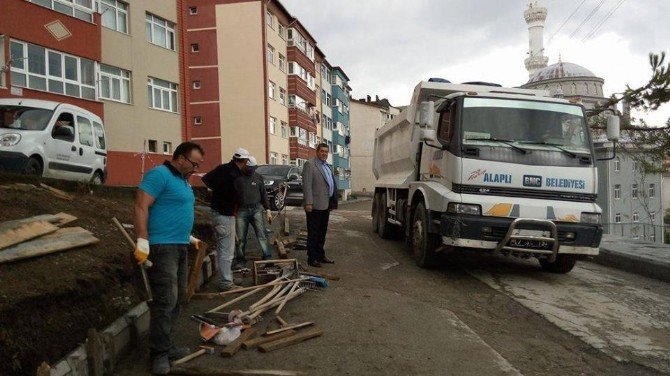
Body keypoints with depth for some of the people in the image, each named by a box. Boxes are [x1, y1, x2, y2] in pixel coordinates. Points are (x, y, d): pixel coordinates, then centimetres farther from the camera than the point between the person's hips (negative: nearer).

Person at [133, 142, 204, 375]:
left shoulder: (184, 181, 18)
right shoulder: (159, 175, -12)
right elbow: (141, 207, -19)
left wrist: (189, 237, 27)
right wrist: (142, 241, -24)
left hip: (180, 247, 10)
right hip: (161, 247, -10)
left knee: (177, 299, 13)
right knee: (165, 300, -9)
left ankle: (165, 346, 24)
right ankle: (160, 353, 1)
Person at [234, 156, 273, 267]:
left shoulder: (258, 177, 9)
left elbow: (264, 195, 14)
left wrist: (267, 210, 8)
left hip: (256, 209, 2)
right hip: (241, 210, -2)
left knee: (262, 235, -5)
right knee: (240, 238, 5)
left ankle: (268, 258, -2)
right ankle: (241, 260, 19)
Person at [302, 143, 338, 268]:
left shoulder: (327, 166, 18)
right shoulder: (310, 164, -9)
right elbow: (307, 185, -16)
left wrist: (333, 202, 16)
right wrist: (308, 203, -22)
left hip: (326, 205, 8)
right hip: (315, 206, -8)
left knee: (322, 233, 16)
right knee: (313, 233, -1)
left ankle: (320, 256, 27)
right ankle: (311, 258, 7)